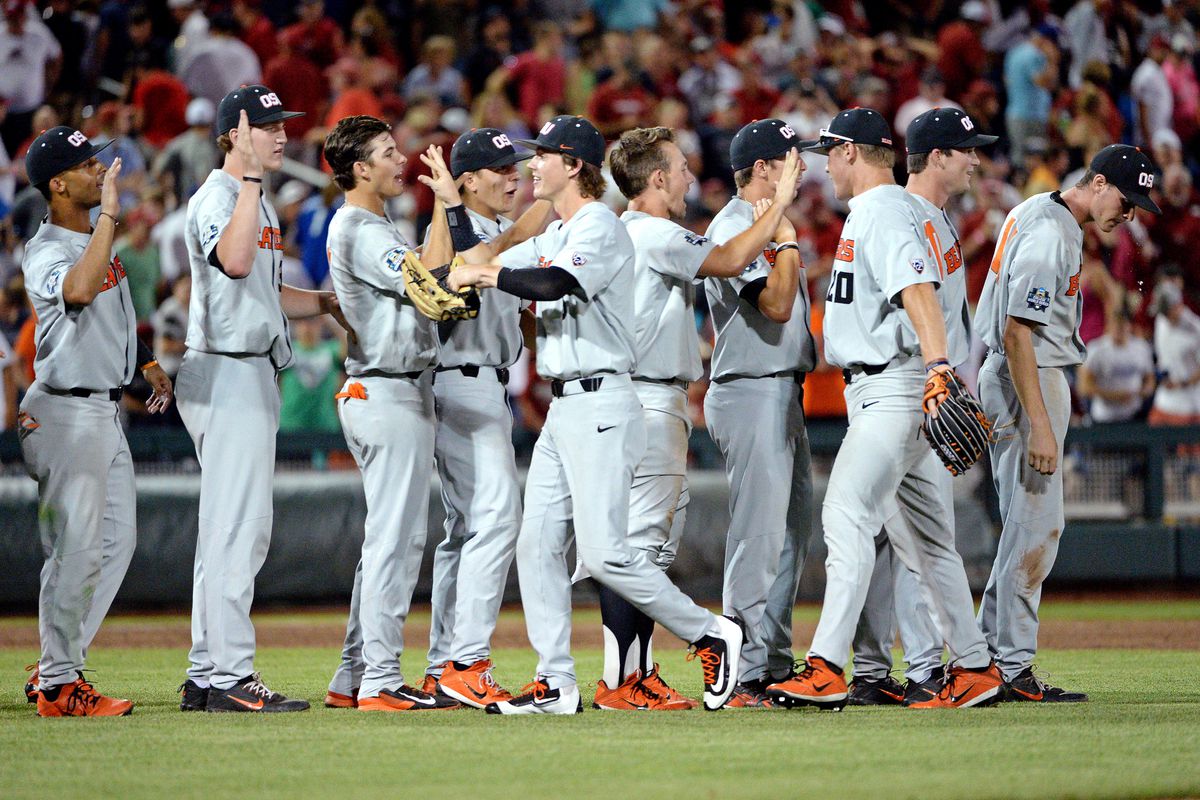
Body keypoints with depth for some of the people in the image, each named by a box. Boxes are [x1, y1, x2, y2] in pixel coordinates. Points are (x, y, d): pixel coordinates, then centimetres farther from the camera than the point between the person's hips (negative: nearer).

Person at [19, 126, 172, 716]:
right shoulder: (47, 253, -18)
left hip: (105, 412, 10)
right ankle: (57, 685, 0)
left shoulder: (96, 239, 12)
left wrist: (146, 361, 27)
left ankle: (58, 667, 17)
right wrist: (110, 214, -38)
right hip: (66, 413, -10)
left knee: (116, 539, 12)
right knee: (76, 550, -7)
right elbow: (79, 290, -42)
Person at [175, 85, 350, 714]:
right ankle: (228, 678, -11)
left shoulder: (257, 202, 19)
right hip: (226, 374, -10)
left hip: (255, 377, 10)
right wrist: (250, 175, -30)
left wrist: (326, 302, 16)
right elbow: (234, 261, -33)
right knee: (234, 527, -11)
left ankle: (206, 676, 15)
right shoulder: (216, 197, -12)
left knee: (245, 532, 12)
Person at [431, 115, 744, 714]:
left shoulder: (600, 227, -10)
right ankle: (556, 683, 5)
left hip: (601, 405, -10)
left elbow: (552, 284, -28)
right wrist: (452, 203, 20)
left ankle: (709, 635, 0)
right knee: (538, 545, 3)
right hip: (563, 410, 10)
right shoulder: (554, 234, 19)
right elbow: (481, 269, 23)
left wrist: (488, 275, -19)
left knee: (603, 552, -14)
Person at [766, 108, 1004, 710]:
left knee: (846, 515, -19)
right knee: (921, 536, 12)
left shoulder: (886, 214, -13)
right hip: (871, 391, 11)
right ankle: (973, 667, 16)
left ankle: (826, 668, -26)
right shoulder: (864, 214, 20)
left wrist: (937, 366, -42)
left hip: (894, 389, -11)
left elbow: (918, 292, -29)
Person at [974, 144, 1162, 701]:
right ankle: (1013, 668, -9)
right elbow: (1016, 332, -25)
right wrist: (1038, 424, -28)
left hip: (1011, 377, 11)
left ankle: (986, 655, 16)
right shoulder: (1049, 235, -20)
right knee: (1036, 524, -9)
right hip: (1029, 382, -11)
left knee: (1029, 524, 13)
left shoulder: (1038, 212, 13)